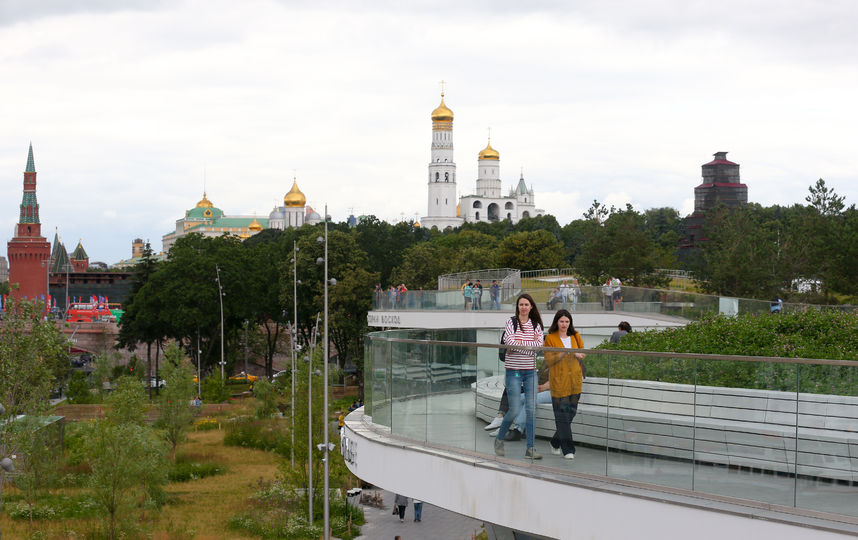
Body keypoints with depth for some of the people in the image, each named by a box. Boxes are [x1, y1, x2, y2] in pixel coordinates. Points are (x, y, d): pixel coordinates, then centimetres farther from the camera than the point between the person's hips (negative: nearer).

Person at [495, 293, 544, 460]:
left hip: (531, 371, 4)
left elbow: (540, 344, -6)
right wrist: (531, 345, -11)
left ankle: (530, 448, 5)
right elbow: (509, 341, -17)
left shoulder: (536, 324, 8)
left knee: (531, 409, 0)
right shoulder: (511, 322, -2)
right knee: (514, 410, -5)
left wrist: (520, 343, -13)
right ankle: (499, 439, 18)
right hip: (514, 371, -4)